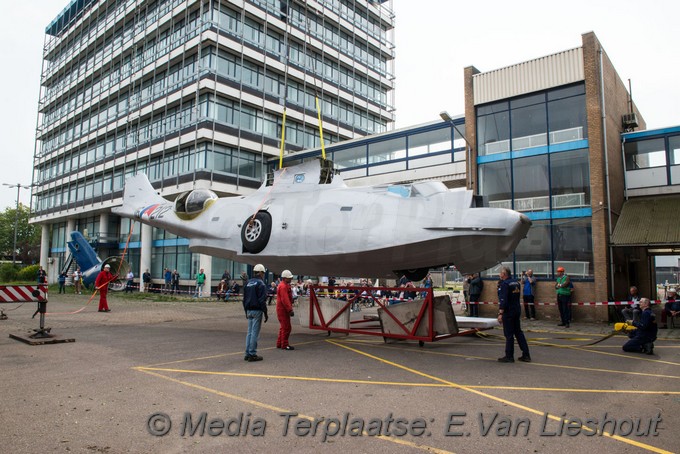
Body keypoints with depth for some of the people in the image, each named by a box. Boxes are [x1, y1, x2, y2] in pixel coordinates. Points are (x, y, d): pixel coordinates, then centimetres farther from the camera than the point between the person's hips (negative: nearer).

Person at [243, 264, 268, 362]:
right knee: (255, 333, -3)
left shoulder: (248, 283, 13)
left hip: (249, 310, 8)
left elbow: (244, 299, 18)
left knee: (250, 332, 13)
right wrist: (265, 313, -11)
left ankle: (247, 354, 16)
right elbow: (262, 300, -15)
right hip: (257, 310, -8)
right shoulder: (260, 284, -11)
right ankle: (252, 354, -1)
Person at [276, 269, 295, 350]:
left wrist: (290, 309, 20)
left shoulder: (285, 285, 17)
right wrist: (290, 310, -25)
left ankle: (279, 343, 25)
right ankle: (284, 345, -1)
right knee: (286, 327, -7)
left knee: (284, 327, 17)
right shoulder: (283, 286, -17)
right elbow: (285, 300, -25)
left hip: (283, 310, 11)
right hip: (283, 310, -11)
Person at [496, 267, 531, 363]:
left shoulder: (504, 284, -16)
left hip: (508, 312, -9)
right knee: (518, 332, 15)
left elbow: (503, 300, -23)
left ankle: (509, 356, 5)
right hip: (517, 310, 9)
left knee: (509, 334, -1)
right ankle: (526, 355, 17)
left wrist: (500, 313, -23)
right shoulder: (516, 283, 11)